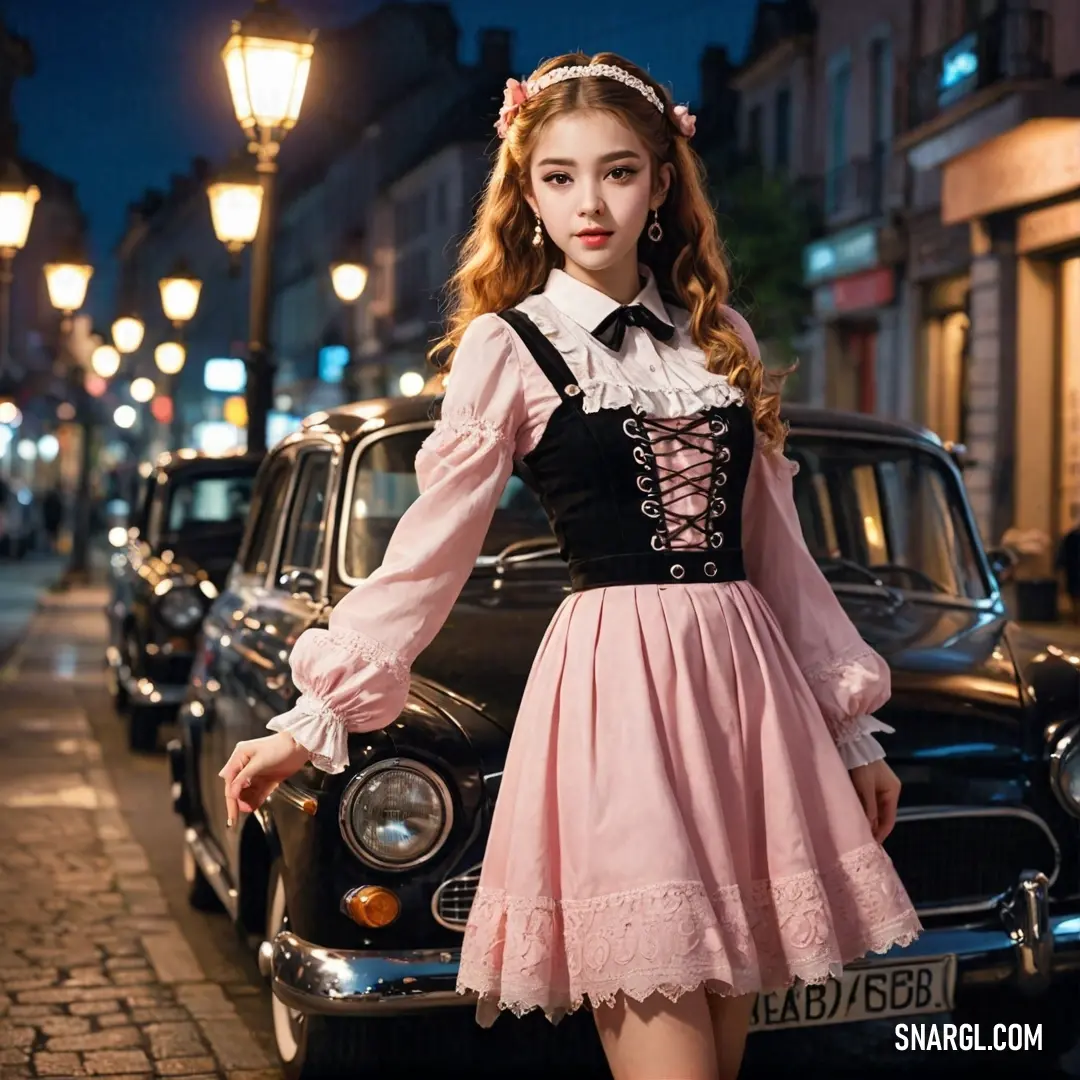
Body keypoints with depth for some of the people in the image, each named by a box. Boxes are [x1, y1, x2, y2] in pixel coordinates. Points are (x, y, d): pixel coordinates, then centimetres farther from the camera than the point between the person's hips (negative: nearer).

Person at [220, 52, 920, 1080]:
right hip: (614, 688, -4)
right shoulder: (506, 346, 2)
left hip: (747, 680, 5)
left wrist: (850, 729, 18)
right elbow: (428, 549, -1)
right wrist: (312, 722, -6)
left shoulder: (722, 338, 14)